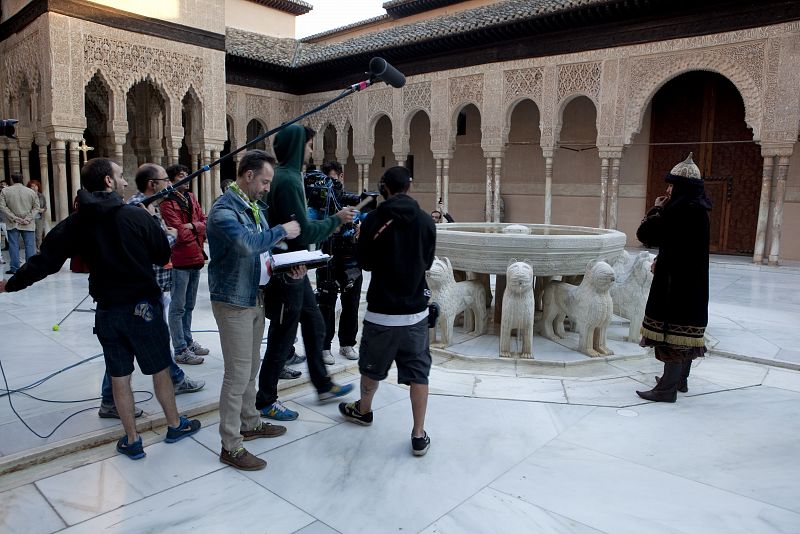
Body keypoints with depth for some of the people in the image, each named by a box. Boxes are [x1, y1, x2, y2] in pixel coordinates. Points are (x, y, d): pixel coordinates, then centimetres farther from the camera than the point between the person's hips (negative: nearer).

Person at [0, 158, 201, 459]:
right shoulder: (137, 216, -13)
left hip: (107, 310, 3)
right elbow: (163, 255, -5)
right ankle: (175, 425, 27)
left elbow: (45, 261, 1)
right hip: (143, 306, -3)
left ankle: (132, 441, 22)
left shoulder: (75, 223, -3)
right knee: (160, 370, 12)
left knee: (119, 376, 12)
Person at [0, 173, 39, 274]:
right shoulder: (31, 192, 3)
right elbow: (36, 207, 0)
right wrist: (28, 218, -4)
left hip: (12, 224, 0)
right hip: (28, 225, 0)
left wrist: (14, 218, -6)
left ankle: (14, 268, 4)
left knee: (13, 246, 3)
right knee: (30, 245, 2)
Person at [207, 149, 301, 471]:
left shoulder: (254, 207, 12)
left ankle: (249, 423, 36)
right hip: (233, 302, -9)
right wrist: (283, 231, -22)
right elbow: (246, 243, -36)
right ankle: (230, 446, 9)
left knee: (251, 367, 20)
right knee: (238, 374, -3)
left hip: (255, 297, 9)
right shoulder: (224, 209, -17)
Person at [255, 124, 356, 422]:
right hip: (286, 274, -10)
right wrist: (336, 220, -10)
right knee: (282, 338, 4)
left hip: (295, 271, 10)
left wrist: (330, 225, 9)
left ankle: (323, 386, 35)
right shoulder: (287, 180, -20)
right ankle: (266, 401, 21)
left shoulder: (287, 176, 10)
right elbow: (304, 232, -22)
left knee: (315, 326, 19)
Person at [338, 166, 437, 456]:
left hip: (381, 310, -1)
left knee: (372, 366, 20)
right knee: (418, 372, 9)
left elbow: (364, 262, 1)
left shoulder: (373, 220, -10)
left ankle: (363, 410, 42)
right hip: (416, 310, 1)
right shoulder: (426, 221, -4)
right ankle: (419, 435, 11)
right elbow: (427, 262, 8)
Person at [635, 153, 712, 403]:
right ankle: (680, 379, 31)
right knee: (686, 332, 18)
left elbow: (644, 235, -18)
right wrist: (661, 260, 13)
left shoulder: (680, 209, -21)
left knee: (673, 334, -4)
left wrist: (657, 209, -4)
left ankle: (667, 389, 3)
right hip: (693, 282, 10)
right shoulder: (698, 209, 10)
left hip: (677, 283, -10)